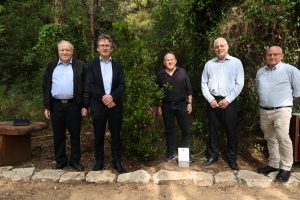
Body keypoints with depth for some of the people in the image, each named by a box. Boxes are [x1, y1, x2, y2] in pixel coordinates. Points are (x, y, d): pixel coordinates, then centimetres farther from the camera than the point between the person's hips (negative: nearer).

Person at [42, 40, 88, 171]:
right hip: (56, 106, 3)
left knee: (75, 134, 7)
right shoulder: (51, 66, 10)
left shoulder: (80, 66, 2)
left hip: (74, 105, -2)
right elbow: (46, 87, 9)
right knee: (58, 135, 10)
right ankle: (60, 160, 25)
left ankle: (75, 160, 22)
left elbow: (85, 87, -1)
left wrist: (85, 106, -7)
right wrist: (46, 106, 3)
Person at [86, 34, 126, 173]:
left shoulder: (117, 65, 10)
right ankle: (99, 161, 22)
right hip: (98, 105, -1)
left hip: (115, 105, 1)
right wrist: (103, 98, -16)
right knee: (99, 135, 8)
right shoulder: (92, 65, 5)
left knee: (116, 135, 6)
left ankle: (117, 162, 17)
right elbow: (90, 86, -5)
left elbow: (122, 85, 1)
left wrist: (112, 96, -16)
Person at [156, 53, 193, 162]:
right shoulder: (160, 75, 5)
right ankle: (171, 153, 20)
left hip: (181, 104, -1)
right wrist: (159, 106, 4)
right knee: (169, 130, 9)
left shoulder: (182, 72, 3)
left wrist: (189, 103, -2)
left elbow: (189, 89, 3)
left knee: (186, 129, 1)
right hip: (166, 106, 1)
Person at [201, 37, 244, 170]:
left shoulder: (236, 62, 2)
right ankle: (213, 155, 22)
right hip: (212, 101, 2)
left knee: (231, 130, 4)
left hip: (229, 102, -2)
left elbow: (239, 84, -3)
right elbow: (204, 83, 6)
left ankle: (232, 158, 18)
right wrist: (210, 99, -7)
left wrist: (228, 100, -12)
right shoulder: (209, 64, 9)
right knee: (213, 129, 8)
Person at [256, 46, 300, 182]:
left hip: (281, 110, -5)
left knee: (283, 138, -13)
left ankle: (285, 168, 1)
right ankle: (273, 164, 25)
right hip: (264, 111, 6)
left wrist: (286, 97, 8)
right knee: (270, 139, 13)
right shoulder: (260, 72, 11)